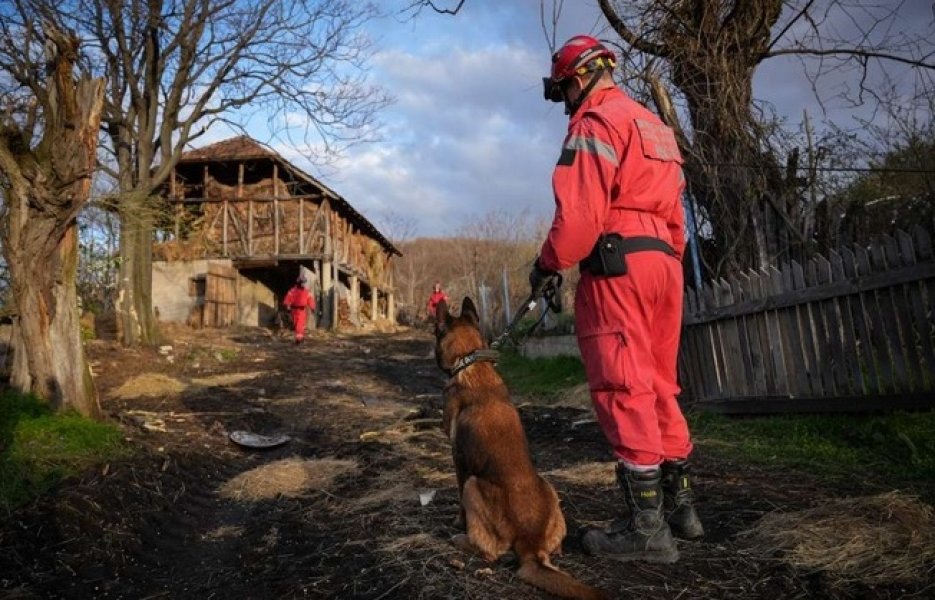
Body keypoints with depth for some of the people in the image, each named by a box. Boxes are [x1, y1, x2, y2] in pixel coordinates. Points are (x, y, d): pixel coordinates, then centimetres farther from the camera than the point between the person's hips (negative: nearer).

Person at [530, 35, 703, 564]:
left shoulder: (596, 122, -3)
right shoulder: (655, 126, 25)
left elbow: (581, 210, -16)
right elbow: (675, 214, 22)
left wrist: (548, 263, -5)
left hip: (615, 265, -9)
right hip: (665, 262, 9)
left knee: (623, 390, -7)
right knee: (659, 386, 13)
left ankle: (648, 527, -2)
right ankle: (679, 505, 21)